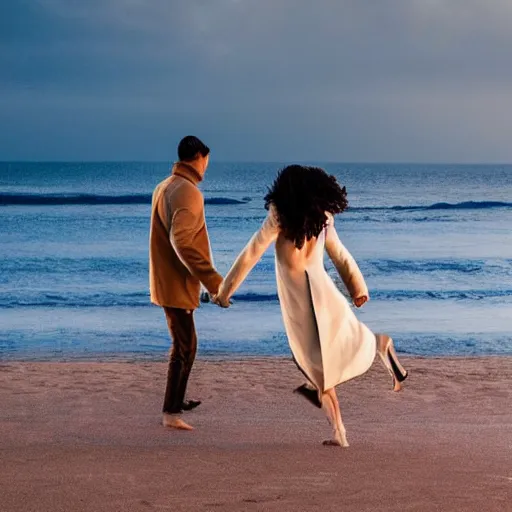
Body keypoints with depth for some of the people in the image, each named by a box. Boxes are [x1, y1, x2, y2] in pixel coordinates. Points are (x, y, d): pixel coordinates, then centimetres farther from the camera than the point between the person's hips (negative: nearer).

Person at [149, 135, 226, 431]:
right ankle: (171, 413, -1)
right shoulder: (188, 192, -19)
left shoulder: (164, 187, 11)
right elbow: (182, 241, -29)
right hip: (177, 284, -10)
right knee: (185, 348, -3)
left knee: (184, 343, 20)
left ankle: (178, 401, 31)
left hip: (167, 280, 10)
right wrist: (213, 280, -29)